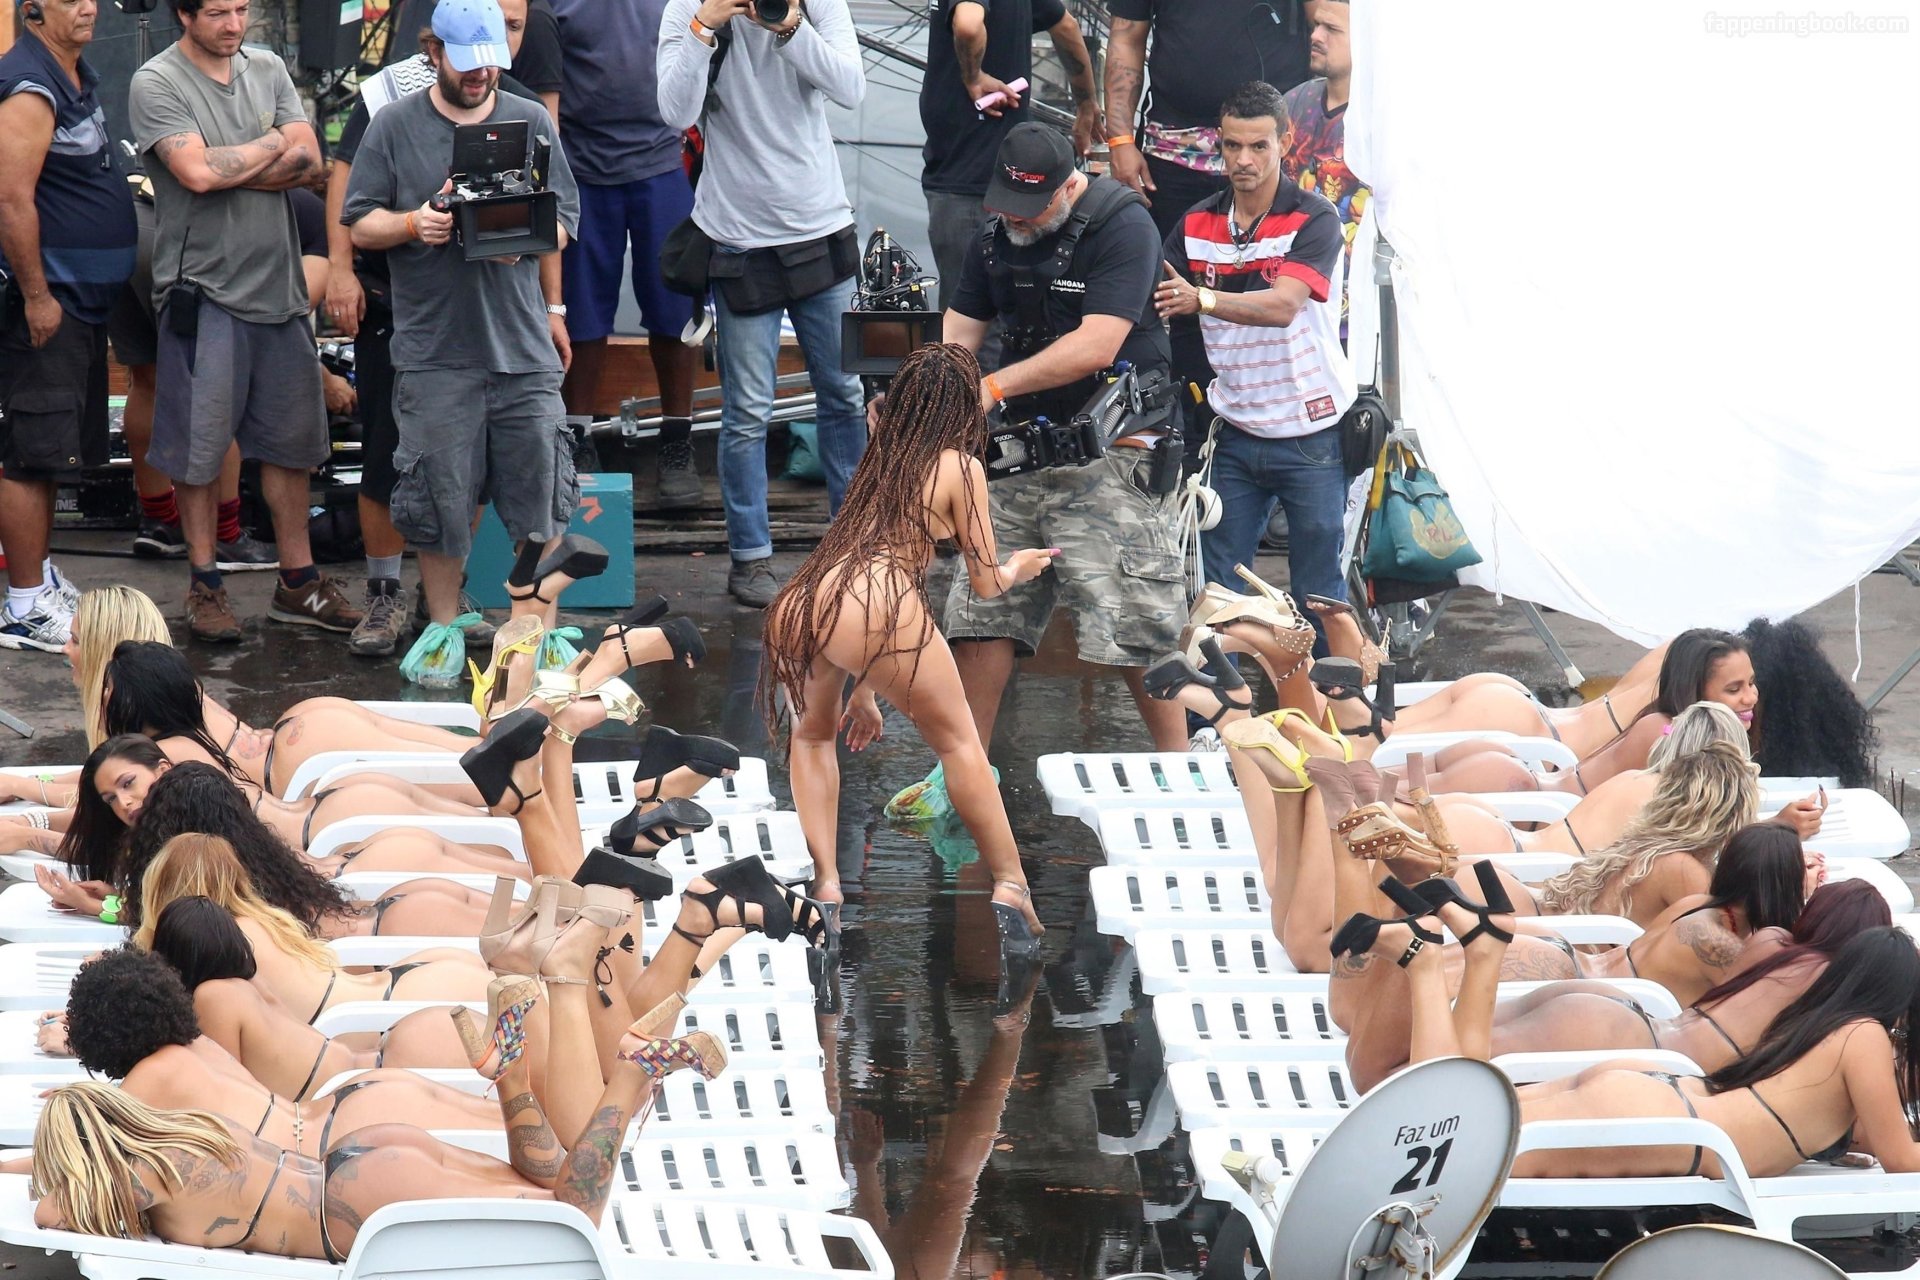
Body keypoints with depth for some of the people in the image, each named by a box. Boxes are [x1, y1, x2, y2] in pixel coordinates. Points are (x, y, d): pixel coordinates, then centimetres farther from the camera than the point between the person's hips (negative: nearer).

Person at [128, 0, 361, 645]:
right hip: (204, 288, -5)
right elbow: (198, 173, -19)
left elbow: (309, 163, 0)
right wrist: (276, 144, -4)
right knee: (198, 445, 0)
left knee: (291, 439, 9)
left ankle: (297, 580, 17)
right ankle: (205, 585, 11)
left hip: (277, 280, 5)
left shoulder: (268, 71, 10)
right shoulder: (157, 84, -7)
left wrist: (229, 170, -13)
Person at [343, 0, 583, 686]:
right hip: (434, 349, -1)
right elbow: (359, 224, 6)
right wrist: (413, 224, -14)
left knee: (539, 494, 1)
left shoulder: (531, 122, 9)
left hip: (523, 346, 1)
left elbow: (564, 224, 7)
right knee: (438, 495, 1)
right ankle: (444, 627, 16)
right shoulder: (394, 128, 5)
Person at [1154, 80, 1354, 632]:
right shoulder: (1197, 225, 5)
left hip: (1310, 435, -4)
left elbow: (1283, 306, -28)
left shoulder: (1313, 219, -12)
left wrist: (1202, 299, -42)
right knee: (1217, 587, 3)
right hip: (1236, 435, 4)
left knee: (1318, 595, 1)